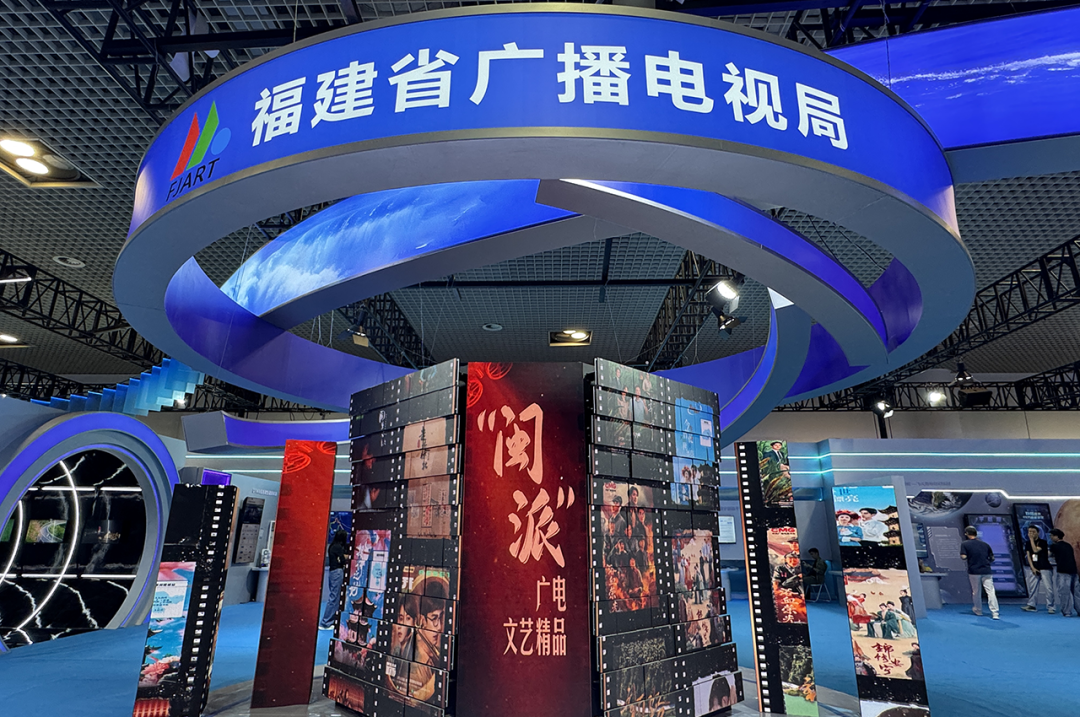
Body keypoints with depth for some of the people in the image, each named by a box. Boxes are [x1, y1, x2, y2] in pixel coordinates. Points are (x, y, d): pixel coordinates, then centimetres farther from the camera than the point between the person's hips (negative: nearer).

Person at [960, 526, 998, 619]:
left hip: (973, 571, -2)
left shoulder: (965, 544, -3)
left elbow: (963, 556, -11)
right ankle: (994, 613, -9)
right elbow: (992, 558, 12)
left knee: (976, 592, 14)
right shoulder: (985, 544, 8)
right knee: (990, 592, -2)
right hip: (986, 571, 2)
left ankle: (978, 610, 29)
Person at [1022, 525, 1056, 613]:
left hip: (1045, 569, -5)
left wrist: (1031, 539, -16)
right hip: (1034, 569, 5)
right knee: (1032, 587, 6)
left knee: (1048, 588, -4)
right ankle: (1031, 605, 11)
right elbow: (1028, 555, 7)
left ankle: (1050, 607, 3)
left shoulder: (1043, 542, -7)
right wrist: (1032, 568, -2)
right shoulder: (1027, 543, 9)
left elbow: (1035, 550, -23)